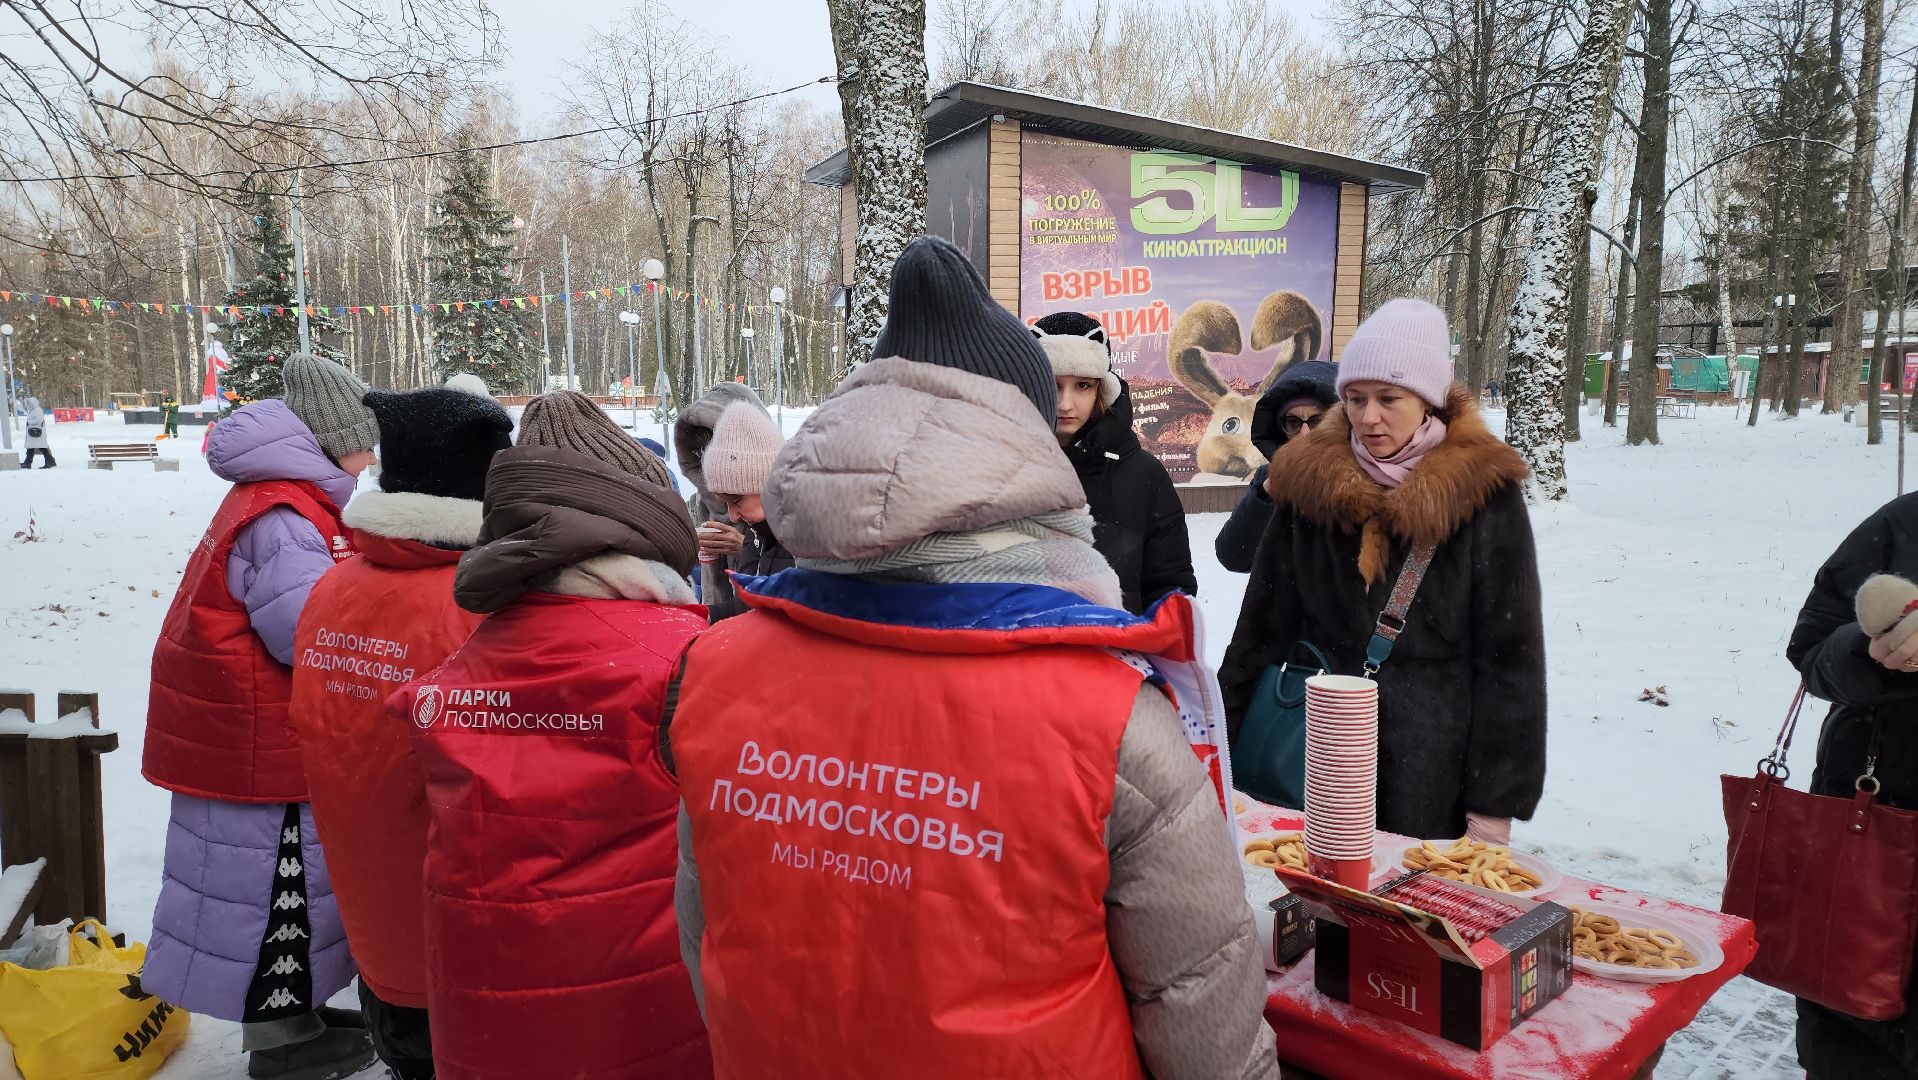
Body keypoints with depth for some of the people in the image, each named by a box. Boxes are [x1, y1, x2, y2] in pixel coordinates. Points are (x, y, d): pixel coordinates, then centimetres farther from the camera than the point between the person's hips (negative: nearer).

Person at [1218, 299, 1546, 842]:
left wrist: (1498, 798, -6)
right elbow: (1262, 627, 6)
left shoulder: (1481, 491, -6)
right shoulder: (1309, 482, 0)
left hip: (1436, 769, -2)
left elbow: (1511, 655, -4)